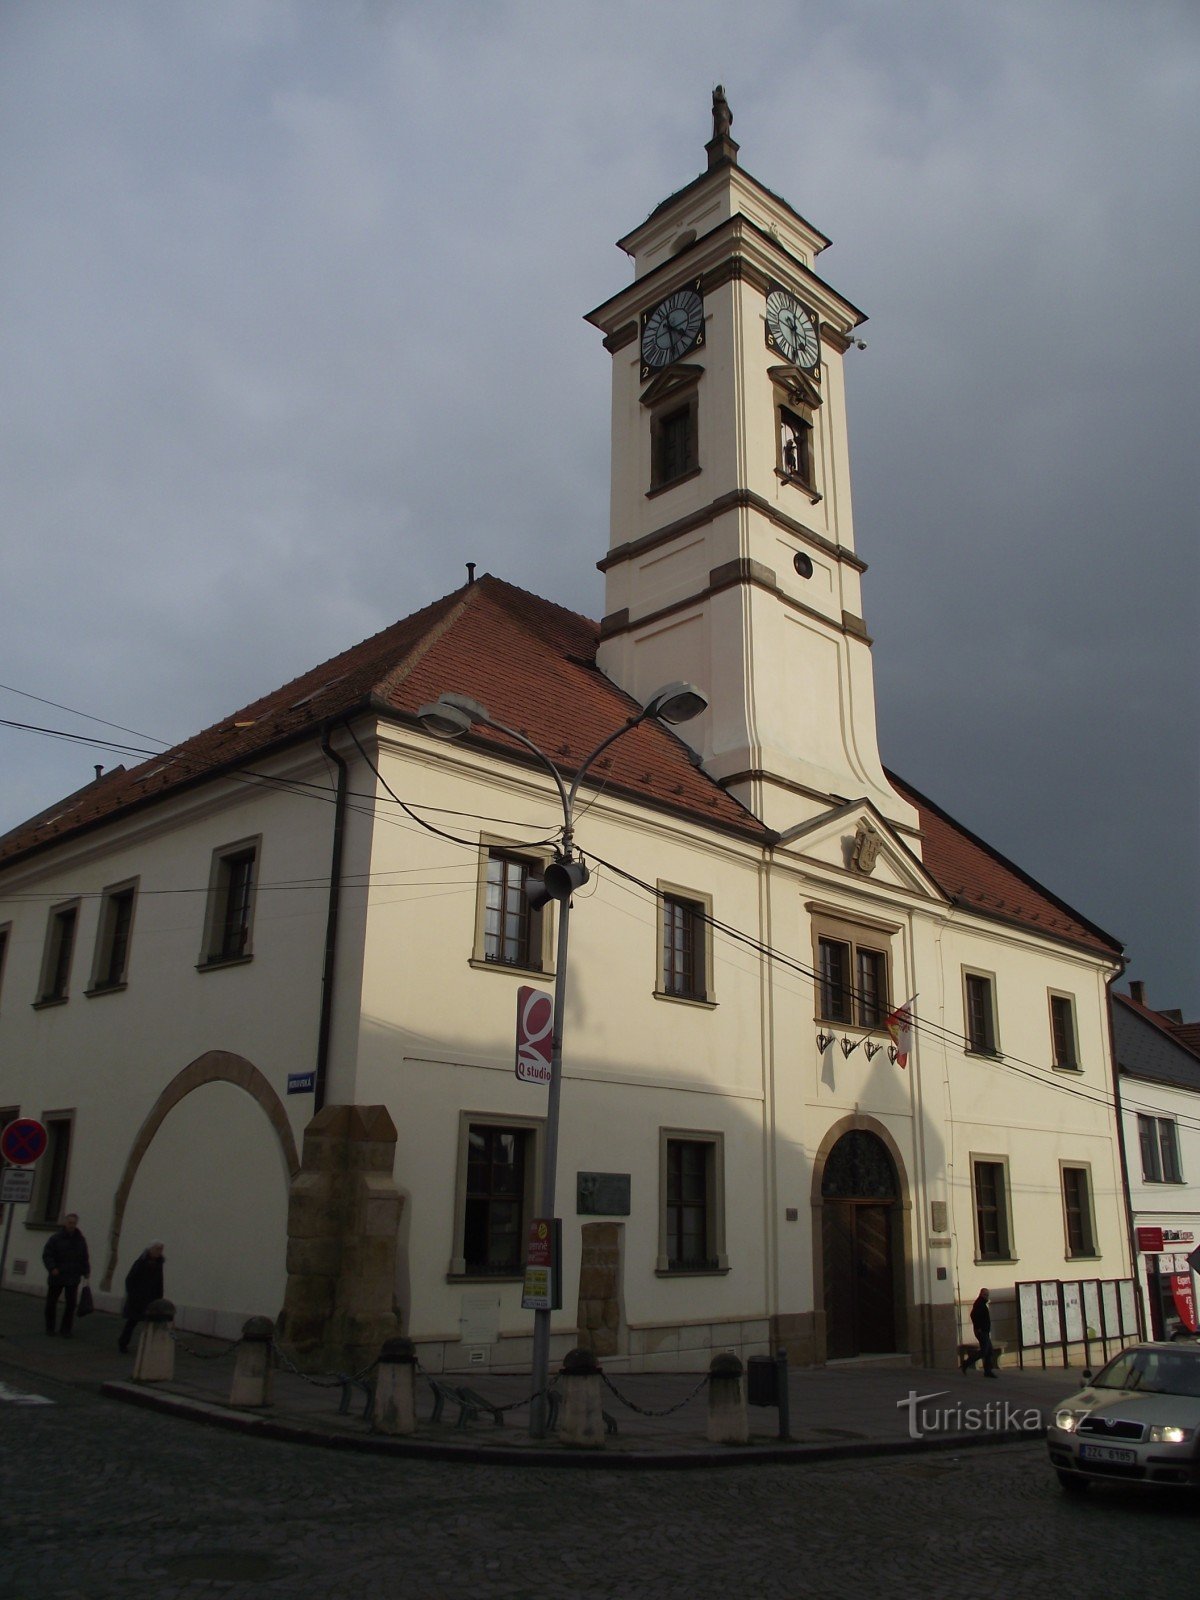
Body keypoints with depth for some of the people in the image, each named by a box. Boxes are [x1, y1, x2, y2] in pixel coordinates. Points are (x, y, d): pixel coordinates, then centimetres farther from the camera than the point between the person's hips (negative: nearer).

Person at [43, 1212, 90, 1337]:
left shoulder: (81, 1240, 7)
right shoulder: (55, 1238, -4)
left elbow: (84, 1258, 14)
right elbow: (47, 1255, -8)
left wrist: (86, 1272, 6)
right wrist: (52, 1268, -22)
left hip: (73, 1279, 2)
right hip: (57, 1276, -2)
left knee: (71, 1304, -2)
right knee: (51, 1303, 7)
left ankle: (66, 1330, 7)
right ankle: (50, 1327, 24)